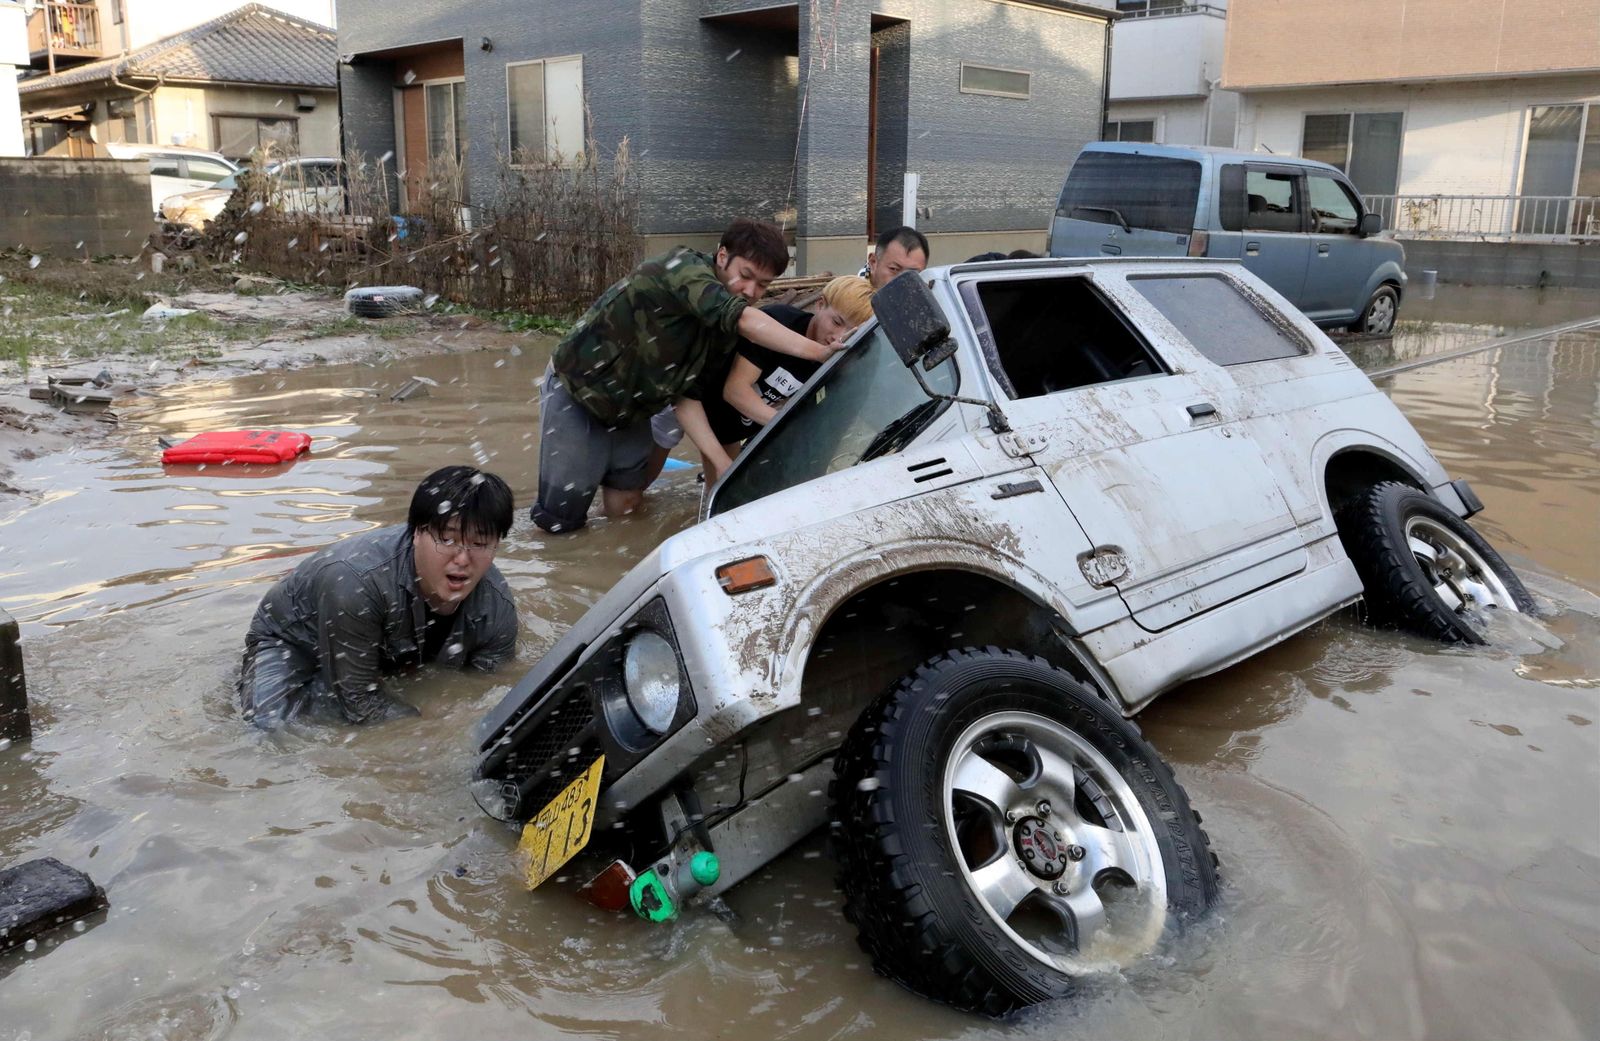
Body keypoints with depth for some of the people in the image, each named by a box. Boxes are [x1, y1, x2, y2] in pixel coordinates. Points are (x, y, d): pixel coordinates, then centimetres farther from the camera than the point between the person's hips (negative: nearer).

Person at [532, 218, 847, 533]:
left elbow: (689, 395, 0)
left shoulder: (723, 327, -3)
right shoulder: (683, 268, -26)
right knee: (561, 519, -3)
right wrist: (820, 352, -45)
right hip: (575, 391, -7)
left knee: (624, 508, 7)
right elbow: (744, 320, -42)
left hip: (629, 413, 7)